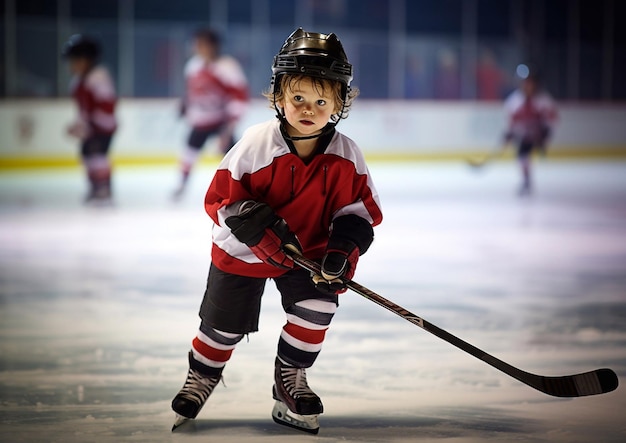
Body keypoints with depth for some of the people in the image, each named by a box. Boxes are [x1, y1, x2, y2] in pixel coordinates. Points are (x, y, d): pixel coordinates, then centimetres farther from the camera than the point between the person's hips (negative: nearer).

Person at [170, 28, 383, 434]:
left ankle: (290, 377, 8)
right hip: (242, 250, -2)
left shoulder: (346, 155, -16)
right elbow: (221, 198, -19)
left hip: (309, 250, 2)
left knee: (318, 305, -19)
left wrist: (344, 248, -23)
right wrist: (256, 224, -32)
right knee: (224, 323, 7)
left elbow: (359, 206, -7)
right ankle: (202, 376, 38)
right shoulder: (256, 144, -24)